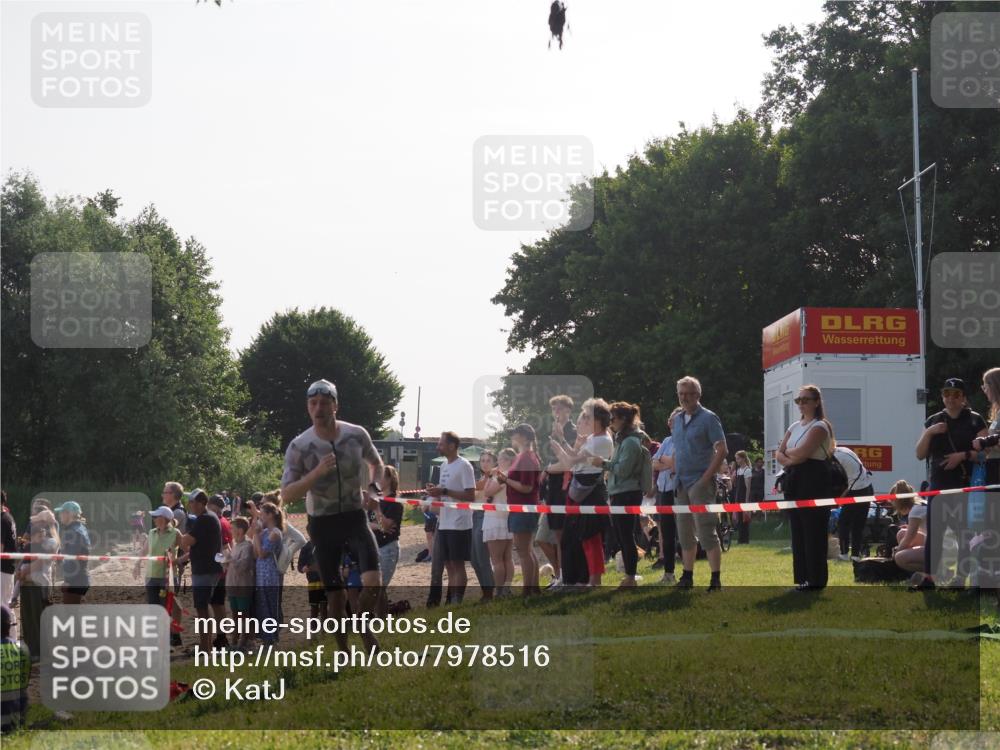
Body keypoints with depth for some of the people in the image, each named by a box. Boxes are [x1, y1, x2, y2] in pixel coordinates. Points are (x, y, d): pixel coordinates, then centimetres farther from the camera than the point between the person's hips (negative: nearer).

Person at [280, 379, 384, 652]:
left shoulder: (357, 435, -7)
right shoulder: (299, 446, -13)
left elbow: (376, 463, 15)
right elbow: (286, 495, -17)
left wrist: (373, 488, -5)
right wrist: (318, 471, -29)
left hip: (355, 517, 1)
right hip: (323, 523, -1)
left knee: (373, 583, -17)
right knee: (335, 596, 3)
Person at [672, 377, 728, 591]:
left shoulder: (708, 418, -7)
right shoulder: (677, 420, 14)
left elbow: (722, 450, -12)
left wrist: (707, 477, -17)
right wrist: (675, 475, 10)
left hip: (700, 483, -7)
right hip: (682, 484, 7)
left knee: (706, 533, -11)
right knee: (685, 533, 11)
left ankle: (716, 580, -9)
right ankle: (687, 577, 19)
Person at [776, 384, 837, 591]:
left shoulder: (819, 427, -7)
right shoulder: (794, 427, 18)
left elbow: (802, 453, -18)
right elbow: (779, 454, 10)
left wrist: (788, 452, 1)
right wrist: (790, 460, -9)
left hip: (814, 481, -8)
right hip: (794, 480, 8)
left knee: (813, 531, -7)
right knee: (797, 530, 8)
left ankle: (816, 580, -3)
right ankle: (802, 578, 12)